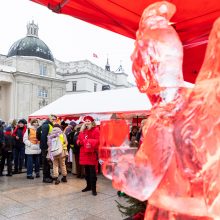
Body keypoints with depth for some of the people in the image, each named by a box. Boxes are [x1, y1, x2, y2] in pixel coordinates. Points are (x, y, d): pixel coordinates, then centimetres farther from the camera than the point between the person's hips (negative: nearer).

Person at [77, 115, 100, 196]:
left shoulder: (95, 130, -5)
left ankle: (93, 188, 2)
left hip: (92, 153, -6)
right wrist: (79, 142, -4)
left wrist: (91, 143, -27)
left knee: (92, 170, -4)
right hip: (84, 152, 6)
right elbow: (80, 139, 16)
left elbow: (97, 141, -13)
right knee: (86, 170, 13)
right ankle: (88, 186, 24)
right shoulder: (83, 130, 14)